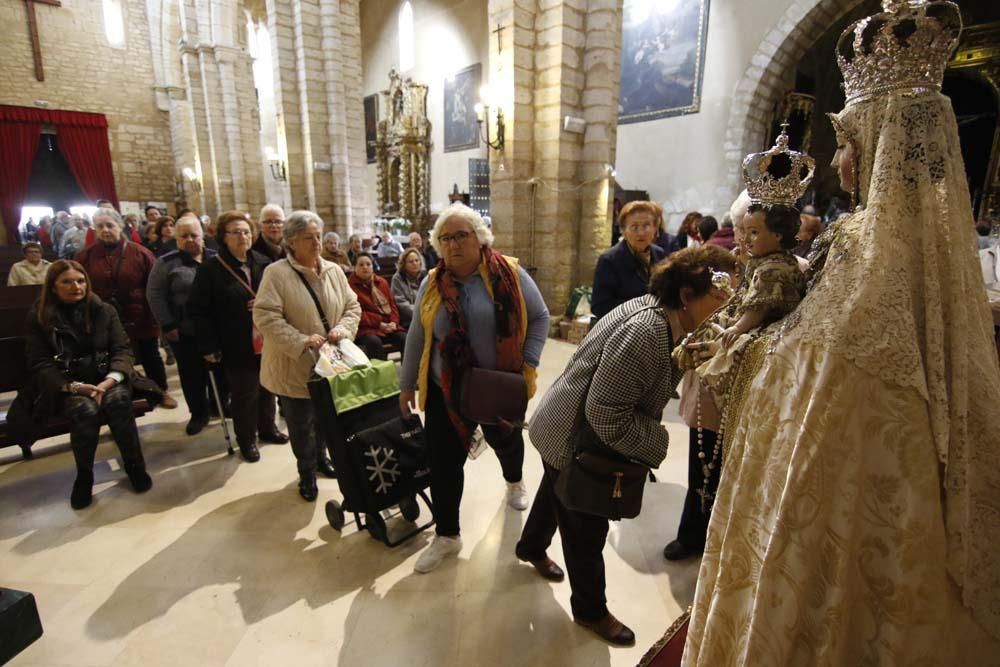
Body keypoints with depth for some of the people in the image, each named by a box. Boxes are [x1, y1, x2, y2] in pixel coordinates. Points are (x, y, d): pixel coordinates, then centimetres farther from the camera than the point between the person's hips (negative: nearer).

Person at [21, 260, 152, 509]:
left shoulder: (104, 310, 7)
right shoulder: (39, 317, 3)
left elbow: (122, 349, 1)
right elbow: (39, 364, -2)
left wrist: (110, 381, -18)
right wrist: (74, 387, -19)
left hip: (105, 379, 1)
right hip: (64, 386, -1)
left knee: (117, 400, -33)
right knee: (85, 409, -34)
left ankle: (135, 466, -15)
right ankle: (84, 476, -11)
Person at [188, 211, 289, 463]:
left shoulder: (263, 263, 5)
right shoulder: (211, 268, -6)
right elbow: (199, 310, -8)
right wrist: (208, 346, -12)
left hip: (266, 340, 4)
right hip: (237, 345, -4)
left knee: (267, 387, 16)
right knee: (244, 394, 5)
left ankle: (267, 428, 36)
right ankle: (246, 440, 24)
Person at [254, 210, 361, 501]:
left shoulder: (334, 271, 4)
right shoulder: (276, 273, -13)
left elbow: (352, 306, 7)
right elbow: (265, 316, -19)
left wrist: (342, 329, -13)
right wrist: (302, 342, -25)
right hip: (296, 366, -4)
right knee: (302, 424, 10)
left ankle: (320, 456, 45)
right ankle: (306, 472, 32)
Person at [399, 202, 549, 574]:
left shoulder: (510, 274, -12)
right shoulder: (431, 284, -3)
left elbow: (539, 317, -3)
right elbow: (417, 336, 5)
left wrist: (529, 362, -12)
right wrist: (407, 384, 9)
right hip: (445, 389, 1)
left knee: (505, 440, 24)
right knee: (444, 460, 3)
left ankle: (514, 482, 58)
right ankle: (447, 535, 23)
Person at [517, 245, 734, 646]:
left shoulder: (662, 315, -4)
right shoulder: (645, 334, -33)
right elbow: (608, 418, -31)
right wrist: (658, 444, -18)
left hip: (572, 434, 9)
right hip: (572, 440, -9)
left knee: (556, 495, 31)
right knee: (587, 530, 11)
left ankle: (531, 548, 59)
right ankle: (591, 611, 37)